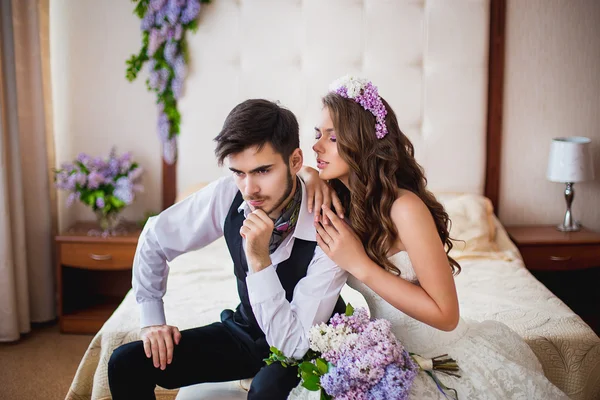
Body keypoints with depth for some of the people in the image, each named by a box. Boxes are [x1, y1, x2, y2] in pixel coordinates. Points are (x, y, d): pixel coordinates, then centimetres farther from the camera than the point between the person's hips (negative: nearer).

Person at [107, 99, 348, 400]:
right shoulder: (227, 194, -17)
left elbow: (294, 346, -30)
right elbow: (155, 238, 0)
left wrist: (260, 260, -37)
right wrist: (151, 319, -1)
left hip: (305, 350, -4)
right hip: (245, 330, 5)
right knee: (126, 364, -6)